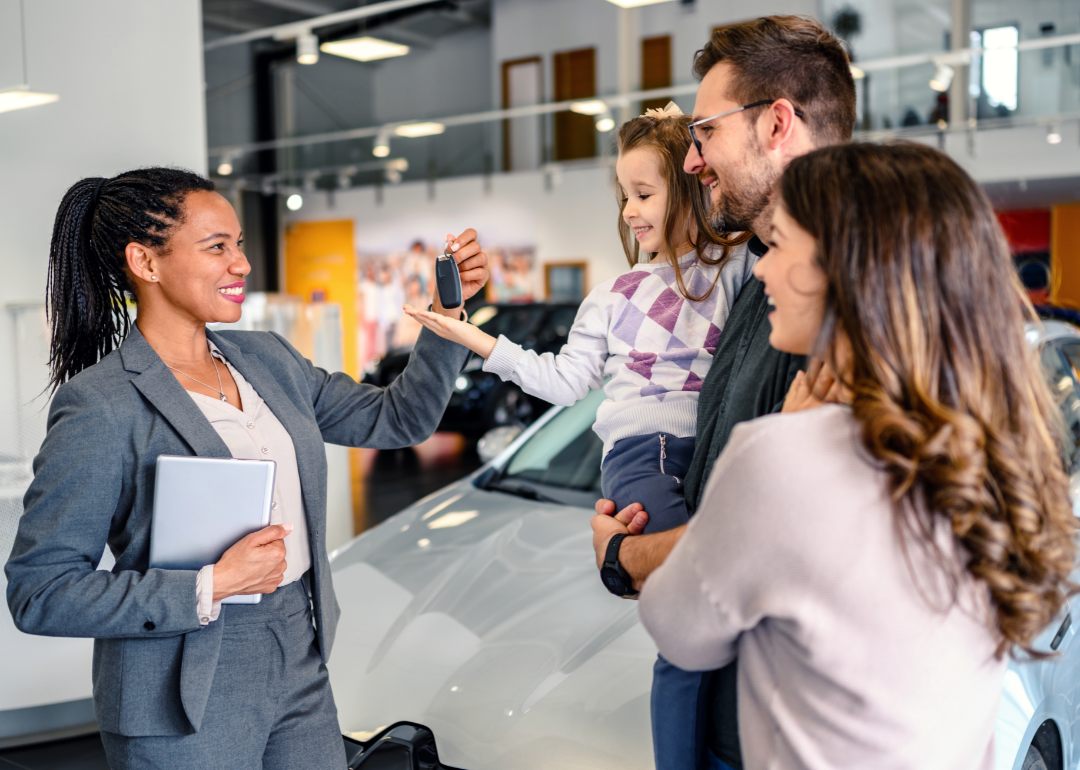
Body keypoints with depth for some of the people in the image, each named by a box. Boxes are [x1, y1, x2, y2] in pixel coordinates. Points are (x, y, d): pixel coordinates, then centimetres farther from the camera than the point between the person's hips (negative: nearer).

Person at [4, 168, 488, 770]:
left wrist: (449, 312, -2)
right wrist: (211, 587, -22)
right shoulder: (99, 405, -16)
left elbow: (397, 419, 10)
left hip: (303, 666, 6)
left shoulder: (267, 358, 5)